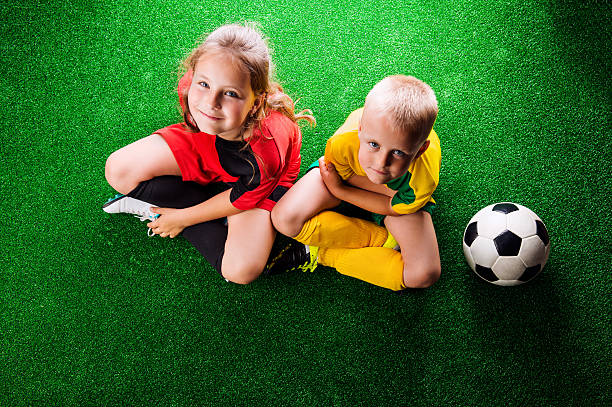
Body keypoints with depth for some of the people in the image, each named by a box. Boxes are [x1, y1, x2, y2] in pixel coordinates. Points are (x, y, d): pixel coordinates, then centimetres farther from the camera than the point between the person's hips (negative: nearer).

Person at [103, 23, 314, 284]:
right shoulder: (193, 90, -34)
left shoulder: (264, 155, -44)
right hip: (204, 145, 4)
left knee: (241, 271, -23)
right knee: (119, 171, -15)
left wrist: (182, 218, -9)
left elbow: (239, 200, -22)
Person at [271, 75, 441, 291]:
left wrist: (339, 190, -23)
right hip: (347, 170, 1)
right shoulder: (343, 144, -42)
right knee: (285, 219, -25)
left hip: (398, 197, 0)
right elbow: (346, 173, -18)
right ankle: (381, 239, -9)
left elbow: (389, 207, -21)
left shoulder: (423, 182, -42)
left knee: (423, 275, -19)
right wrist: (393, 186, -31)